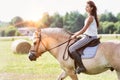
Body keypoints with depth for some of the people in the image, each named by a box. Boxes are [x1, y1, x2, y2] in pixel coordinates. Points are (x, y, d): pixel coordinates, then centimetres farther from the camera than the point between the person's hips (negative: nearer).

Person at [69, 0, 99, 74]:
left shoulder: (90, 17, -15)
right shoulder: (92, 17, 14)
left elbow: (83, 30, -16)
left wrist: (75, 36, -6)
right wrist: (77, 33, 14)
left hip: (89, 37, -10)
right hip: (91, 37, 10)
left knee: (71, 49, -18)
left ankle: (81, 67, -18)